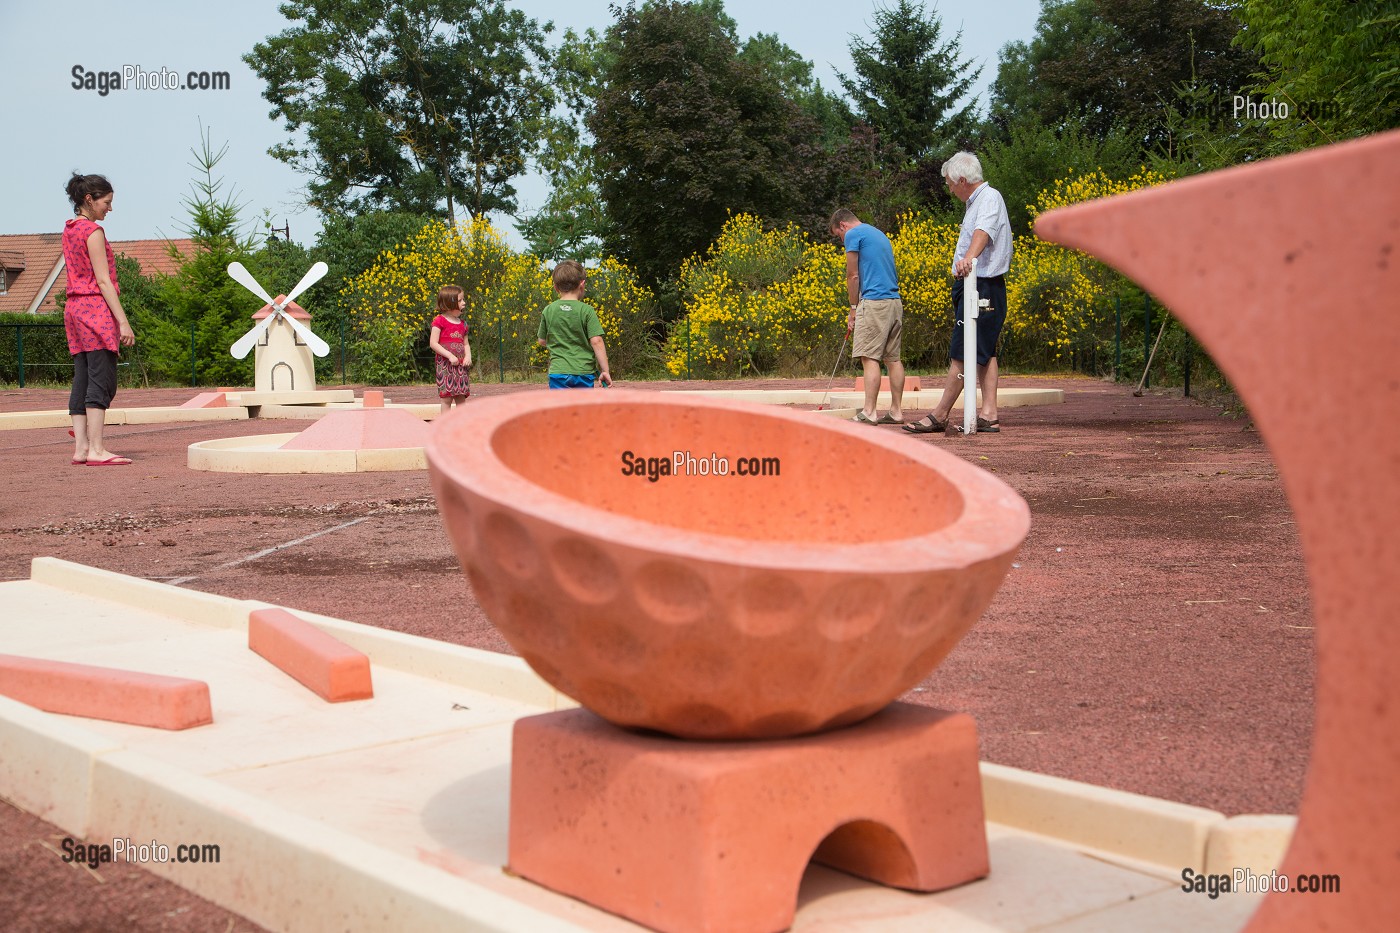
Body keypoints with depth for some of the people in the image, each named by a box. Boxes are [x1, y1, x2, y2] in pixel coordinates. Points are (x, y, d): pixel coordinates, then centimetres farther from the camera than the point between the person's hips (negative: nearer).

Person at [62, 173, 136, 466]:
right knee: (102, 381, -10)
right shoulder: (93, 231, -10)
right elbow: (103, 281, -15)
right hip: (96, 308, -9)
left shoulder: (69, 229, 16)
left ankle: (81, 447, 5)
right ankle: (96, 449, -13)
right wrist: (123, 321, -16)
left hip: (74, 307, 9)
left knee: (82, 381, 6)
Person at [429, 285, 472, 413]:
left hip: (460, 366, 6)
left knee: (461, 399, 6)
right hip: (445, 364, -6)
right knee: (447, 398, -7)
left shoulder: (462, 324, 14)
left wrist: (468, 356, -2)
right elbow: (433, 343, -11)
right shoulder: (440, 321, -6)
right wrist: (450, 356, -18)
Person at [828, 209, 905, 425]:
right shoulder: (879, 234, 24)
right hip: (895, 302, 9)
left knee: (870, 358, -9)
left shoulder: (853, 234, -1)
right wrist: (858, 306, 20)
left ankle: (869, 412, -13)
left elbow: (853, 275, -3)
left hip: (874, 302, -8)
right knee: (892, 358, 9)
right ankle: (896, 411, 10)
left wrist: (853, 309, 5)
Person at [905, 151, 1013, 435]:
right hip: (971, 286, 11)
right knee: (983, 352, 7)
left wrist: (969, 257, -50)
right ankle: (989, 414, 6)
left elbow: (984, 230, -33)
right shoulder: (975, 202, 20)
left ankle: (939, 415, -5)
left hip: (982, 286, -11)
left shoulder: (990, 197, -12)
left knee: (963, 353, -7)